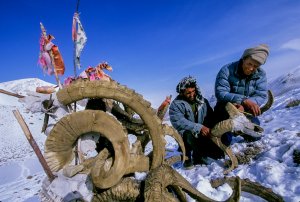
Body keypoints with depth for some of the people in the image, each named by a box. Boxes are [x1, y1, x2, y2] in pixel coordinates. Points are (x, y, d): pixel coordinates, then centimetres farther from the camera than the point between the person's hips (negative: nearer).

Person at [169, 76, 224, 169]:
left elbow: (211, 117, 6)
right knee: (189, 133, -39)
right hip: (187, 137, -4)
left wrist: (209, 129, -17)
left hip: (203, 136, 5)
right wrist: (199, 128, -33)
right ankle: (187, 157, -8)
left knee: (219, 153, -12)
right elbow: (179, 122, -23)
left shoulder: (203, 101, 8)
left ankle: (197, 153, 17)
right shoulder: (176, 104, -8)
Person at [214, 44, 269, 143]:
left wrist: (244, 106, -34)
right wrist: (244, 100, -43)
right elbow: (220, 93, -29)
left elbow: (261, 96, -14)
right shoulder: (227, 70, -19)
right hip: (226, 109, -3)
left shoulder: (261, 74, -5)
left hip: (245, 110, 4)